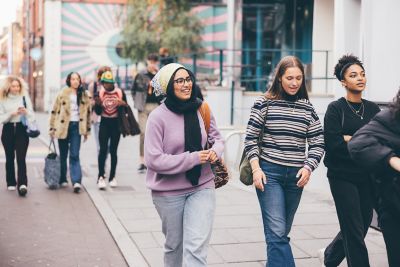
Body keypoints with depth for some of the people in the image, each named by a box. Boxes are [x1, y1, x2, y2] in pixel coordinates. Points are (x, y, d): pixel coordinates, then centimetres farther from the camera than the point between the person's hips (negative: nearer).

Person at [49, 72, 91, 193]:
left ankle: (76, 181, -13)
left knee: (75, 155, -7)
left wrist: (87, 129, 12)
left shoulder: (84, 95, 6)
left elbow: (88, 112, 12)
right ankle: (62, 179, 22)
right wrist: (52, 128, 0)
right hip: (63, 126, 0)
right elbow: (55, 111, 2)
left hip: (77, 126, 0)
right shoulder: (62, 94, -1)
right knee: (63, 155, 9)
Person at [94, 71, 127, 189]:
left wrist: (123, 104, -17)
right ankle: (101, 177, -12)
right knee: (103, 149, -10)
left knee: (113, 151, 7)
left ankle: (112, 177, 15)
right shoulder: (100, 93, 0)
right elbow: (98, 112, 3)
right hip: (104, 123, 0)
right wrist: (98, 104, -17)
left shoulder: (120, 93, -1)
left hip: (116, 123, 0)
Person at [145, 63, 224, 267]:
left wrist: (216, 150, -12)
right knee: (174, 245, 18)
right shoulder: (158, 116, -15)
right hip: (169, 192, -2)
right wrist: (193, 158, -20)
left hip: (202, 187, 2)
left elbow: (216, 137, 12)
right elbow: (153, 159, -19)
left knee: (197, 247, -7)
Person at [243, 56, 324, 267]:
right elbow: (250, 138, 0)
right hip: (269, 172, -3)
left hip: (296, 176, 4)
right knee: (277, 232, -11)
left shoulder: (307, 108, 8)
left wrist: (308, 167, -7)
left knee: (281, 232, 12)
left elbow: (318, 144, 9)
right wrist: (256, 168, -10)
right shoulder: (264, 103, -1)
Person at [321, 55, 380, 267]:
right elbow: (333, 143, -16)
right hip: (343, 176, -5)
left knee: (363, 223, 14)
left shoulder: (372, 109, 10)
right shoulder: (336, 108, -5)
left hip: (366, 176, 5)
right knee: (355, 230, -5)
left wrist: (349, 138, -12)